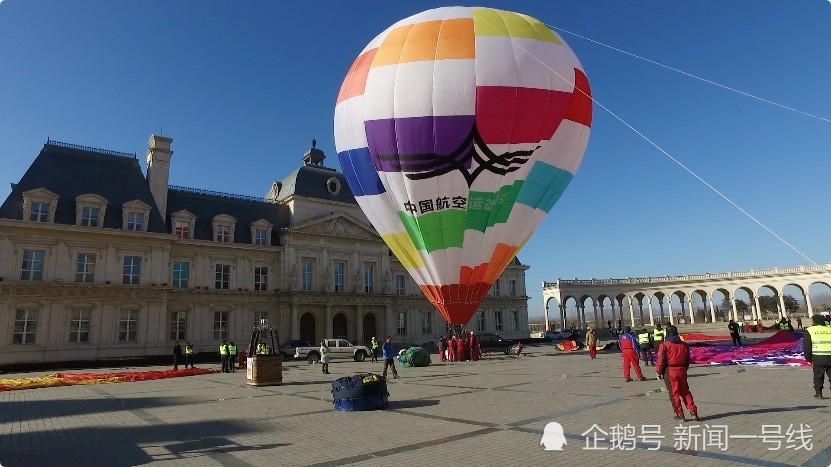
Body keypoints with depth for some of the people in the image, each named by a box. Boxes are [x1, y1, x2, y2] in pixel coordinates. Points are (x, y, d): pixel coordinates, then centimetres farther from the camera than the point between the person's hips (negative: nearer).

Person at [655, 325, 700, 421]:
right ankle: (693, 412, 13)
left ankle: (680, 414, 9)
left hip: (670, 372, -5)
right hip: (682, 371, 5)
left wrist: (658, 372, -2)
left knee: (674, 393, 5)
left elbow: (661, 360, -13)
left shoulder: (664, 345, -14)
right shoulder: (684, 345, 4)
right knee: (686, 392, 17)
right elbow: (687, 360, 12)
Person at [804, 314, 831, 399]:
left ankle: (818, 393, 13)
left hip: (818, 358, -3)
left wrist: (808, 358, 7)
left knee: (818, 377, 10)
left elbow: (806, 346, -2)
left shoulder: (809, 330, 0)